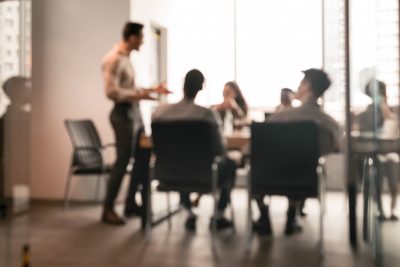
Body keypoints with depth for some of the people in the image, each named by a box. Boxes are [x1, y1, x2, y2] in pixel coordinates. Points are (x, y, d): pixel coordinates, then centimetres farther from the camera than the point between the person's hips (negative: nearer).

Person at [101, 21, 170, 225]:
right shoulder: (114, 59, -15)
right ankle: (108, 209, 10)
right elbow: (111, 92, -22)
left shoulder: (126, 58, 15)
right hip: (123, 115, -10)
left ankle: (131, 203, 24)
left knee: (143, 157, 13)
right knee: (123, 161, -4)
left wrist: (152, 89, 17)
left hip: (135, 114, 10)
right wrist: (138, 96, -26)